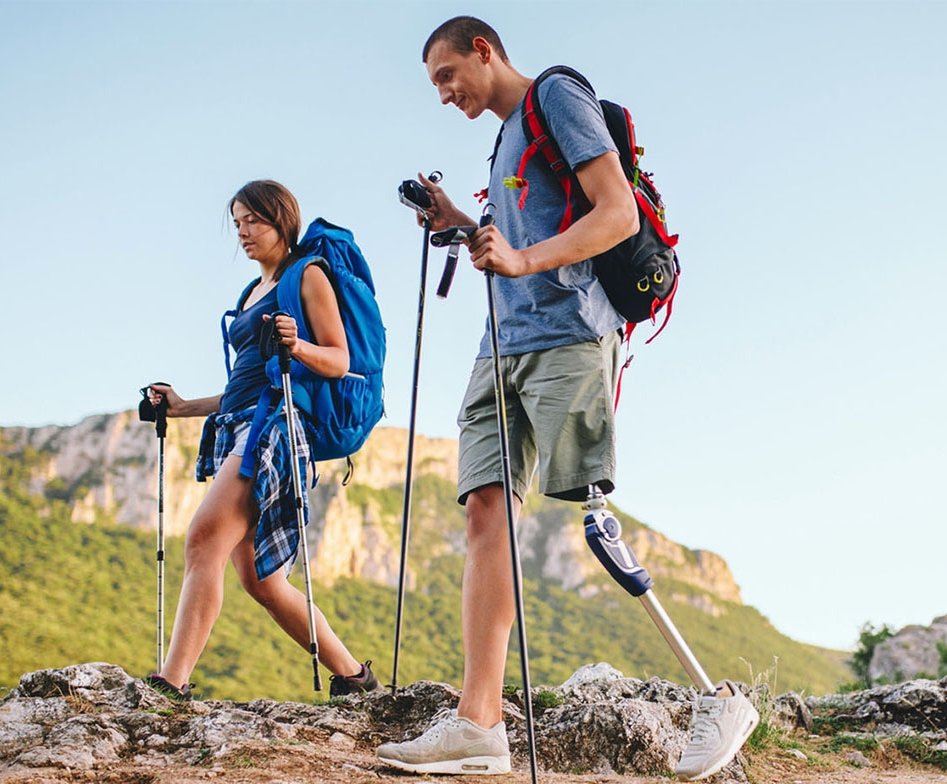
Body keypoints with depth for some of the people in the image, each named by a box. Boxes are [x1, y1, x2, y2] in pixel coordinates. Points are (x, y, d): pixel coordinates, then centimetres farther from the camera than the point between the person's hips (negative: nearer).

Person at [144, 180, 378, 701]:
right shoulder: (252, 293, 28)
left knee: (204, 539, -24)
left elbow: (338, 361, -5)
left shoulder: (307, 276, 5)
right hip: (235, 426, 9)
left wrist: (296, 346, -24)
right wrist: (184, 407, 21)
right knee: (257, 578, 4)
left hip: (275, 425, -9)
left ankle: (173, 682, -30)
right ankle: (353, 676, 13)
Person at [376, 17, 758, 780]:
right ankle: (478, 722, -8)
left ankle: (719, 698, -4)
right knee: (486, 508, -4)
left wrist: (521, 259, -23)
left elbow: (619, 214, -11)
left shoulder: (557, 95, 1)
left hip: (567, 335, -9)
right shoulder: (506, 139, 27)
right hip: (504, 345, 9)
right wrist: (460, 224, 18)